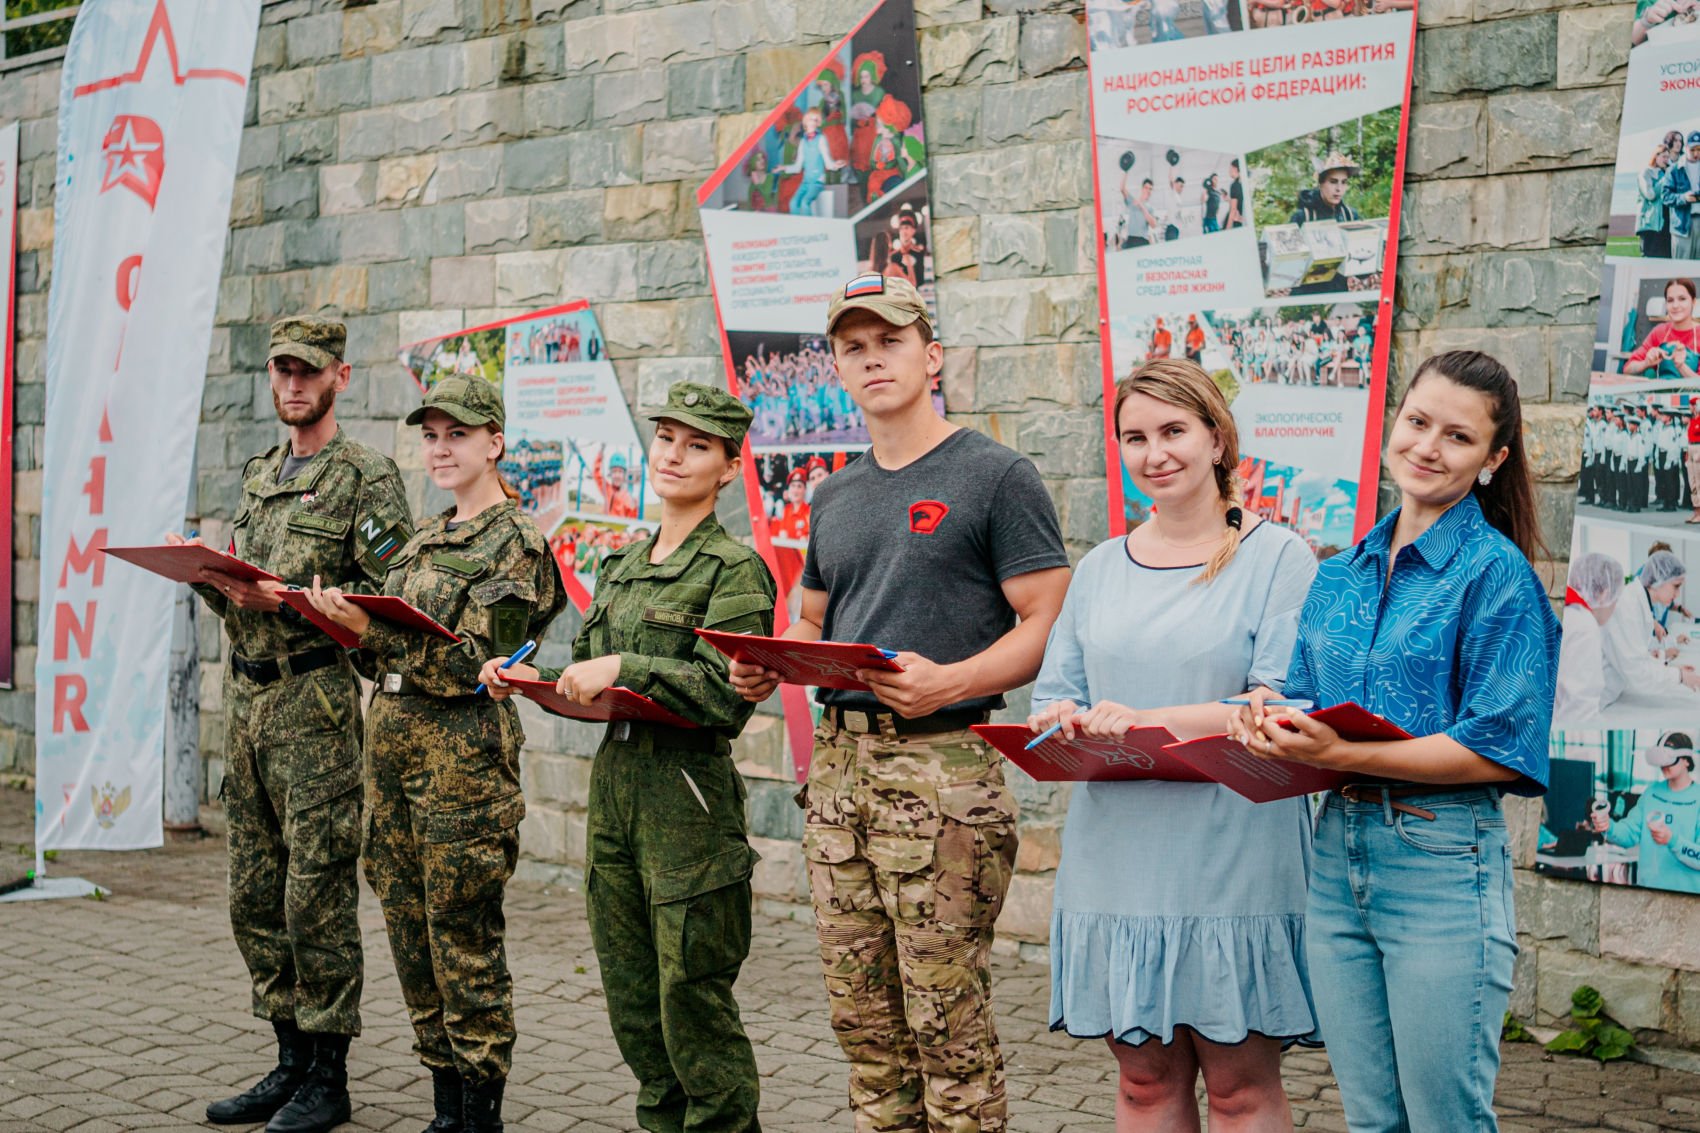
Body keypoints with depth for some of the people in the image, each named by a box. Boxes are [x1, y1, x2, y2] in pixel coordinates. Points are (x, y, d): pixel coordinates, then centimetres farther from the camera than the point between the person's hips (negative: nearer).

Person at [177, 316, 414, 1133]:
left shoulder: (367, 476, -5)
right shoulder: (257, 477, 18)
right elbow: (238, 604, 20)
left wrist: (286, 600, -21)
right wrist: (203, 574, 0)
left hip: (315, 702, -8)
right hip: (245, 696, 8)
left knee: (317, 895, -4)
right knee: (254, 894, 11)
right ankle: (291, 1059, 23)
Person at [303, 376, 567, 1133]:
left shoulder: (516, 543, -7)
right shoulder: (422, 539, 16)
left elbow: (469, 664, -16)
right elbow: (388, 656, 17)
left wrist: (368, 628, -22)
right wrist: (348, 624, -2)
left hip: (464, 751, -8)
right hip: (392, 735, 8)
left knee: (464, 936, -3)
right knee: (409, 928, 11)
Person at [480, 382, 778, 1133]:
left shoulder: (734, 568, -8)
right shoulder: (622, 565, 15)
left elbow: (728, 694, -19)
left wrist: (626, 667, -23)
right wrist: (534, 677, 1)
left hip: (689, 797, -7)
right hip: (614, 784, 7)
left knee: (692, 998, -1)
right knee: (630, 993, 14)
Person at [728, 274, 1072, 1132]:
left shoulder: (995, 476, -4)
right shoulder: (834, 498, 17)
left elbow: (1048, 625, -9)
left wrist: (949, 681, -24)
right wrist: (767, 666, 3)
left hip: (940, 763, -7)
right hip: (839, 756, 7)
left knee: (947, 1024, -3)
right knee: (863, 1021, 12)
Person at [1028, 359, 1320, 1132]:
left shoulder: (1277, 558, -2)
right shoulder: (1100, 569, 14)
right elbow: (1054, 692, 15)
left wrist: (1148, 723, -21)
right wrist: (1060, 721, -9)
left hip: (1235, 862, -4)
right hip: (1117, 863, 4)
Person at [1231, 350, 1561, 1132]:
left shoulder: (1497, 574, -8)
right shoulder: (1341, 575, 11)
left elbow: (1497, 749, -14)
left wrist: (1345, 756, -23)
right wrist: (1271, 723, -7)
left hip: (1443, 864, -6)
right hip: (1338, 854, 6)